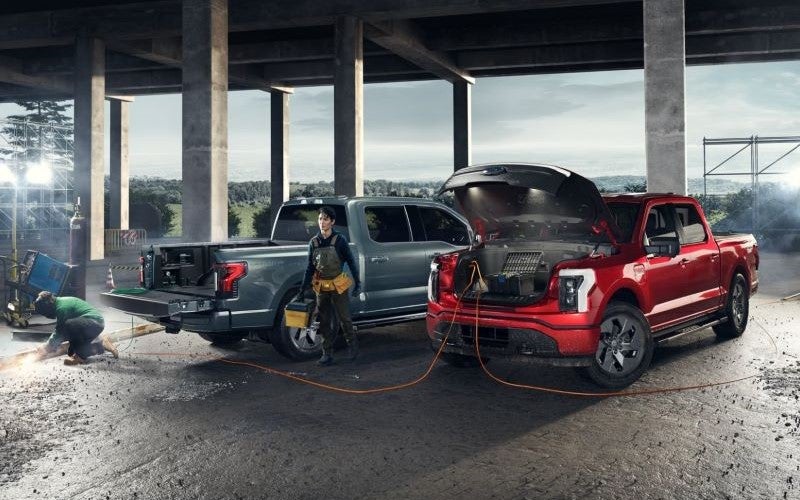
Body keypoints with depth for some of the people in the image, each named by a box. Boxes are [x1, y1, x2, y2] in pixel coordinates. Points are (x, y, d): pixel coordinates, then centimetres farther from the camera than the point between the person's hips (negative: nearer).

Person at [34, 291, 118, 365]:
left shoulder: (62, 307, -19)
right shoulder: (59, 302, 10)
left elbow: (60, 332, -15)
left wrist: (47, 348, -6)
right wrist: (48, 345, 19)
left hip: (95, 322, -11)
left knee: (69, 325, -34)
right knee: (71, 352, 10)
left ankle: (81, 356, -19)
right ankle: (101, 344, 19)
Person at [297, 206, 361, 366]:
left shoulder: (339, 240, -7)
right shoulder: (314, 242, 3)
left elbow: (351, 262, -2)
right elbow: (310, 268, 7)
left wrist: (357, 283, -6)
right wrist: (303, 289, 4)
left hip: (338, 286, -4)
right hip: (321, 288, 4)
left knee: (344, 319, 2)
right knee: (324, 322, 7)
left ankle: (352, 344, 27)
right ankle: (327, 355, 17)